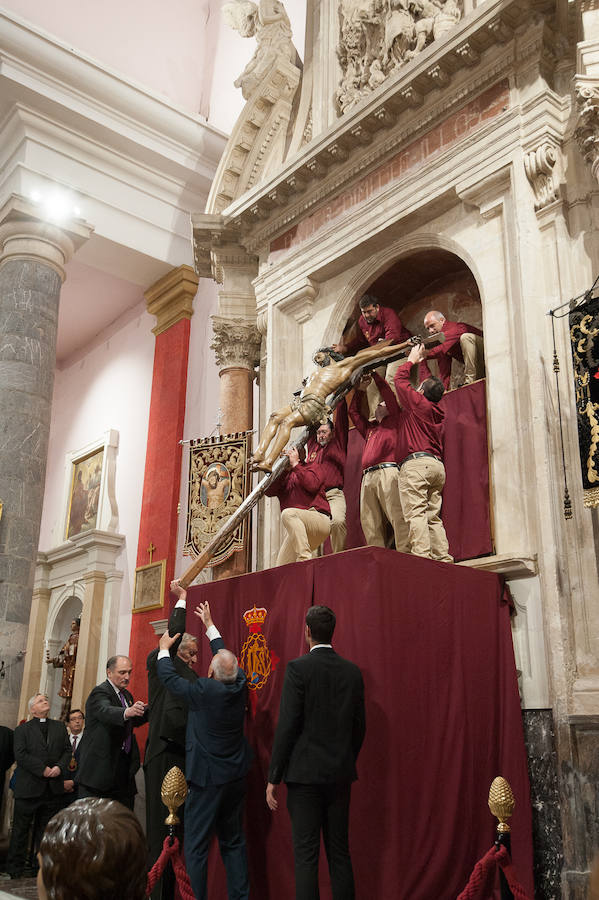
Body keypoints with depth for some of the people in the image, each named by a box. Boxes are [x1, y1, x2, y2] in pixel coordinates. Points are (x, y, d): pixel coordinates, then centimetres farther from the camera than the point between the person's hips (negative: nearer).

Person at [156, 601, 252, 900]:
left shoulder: (204, 690, -19)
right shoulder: (240, 685, -3)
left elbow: (168, 677, -6)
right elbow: (226, 656, 15)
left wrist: (164, 648, 12)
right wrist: (210, 626, 27)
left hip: (206, 778, -6)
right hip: (236, 776, 7)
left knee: (196, 845, 1)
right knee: (233, 842, 16)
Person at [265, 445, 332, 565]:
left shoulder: (312, 467, 12)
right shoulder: (282, 475, 23)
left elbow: (312, 485, -12)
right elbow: (268, 491, 1)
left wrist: (295, 464, -5)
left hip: (319, 519, -5)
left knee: (288, 513, -37)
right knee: (281, 572, -8)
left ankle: (304, 558, -41)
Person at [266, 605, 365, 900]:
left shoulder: (298, 668, -11)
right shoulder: (353, 671, 4)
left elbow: (287, 727, -13)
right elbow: (359, 726, 10)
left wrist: (273, 778, -6)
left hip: (306, 774, -5)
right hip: (341, 775, 5)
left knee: (306, 855, 1)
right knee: (340, 852, 13)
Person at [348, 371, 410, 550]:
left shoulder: (392, 421, 18)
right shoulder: (369, 429, 34)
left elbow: (387, 393, 13)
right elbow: (354, 412, 44)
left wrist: (374, 374, 23)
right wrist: (360, 390, 40)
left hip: (387, 472, -6)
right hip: (367, 476, 6)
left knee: (397, 516, -16)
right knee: (369, 523, -5)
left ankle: (405, 553, -23)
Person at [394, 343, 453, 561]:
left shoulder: (418, 403, 2)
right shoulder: (438, 413, 23)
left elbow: (400, 380, 13)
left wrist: (412, 360, 27)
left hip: (415, 463, -8)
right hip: (437, 464, 8)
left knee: (416, 513, -16)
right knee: (433, 516, 5)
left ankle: (421, 556, -26)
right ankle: (443, 558, -2)